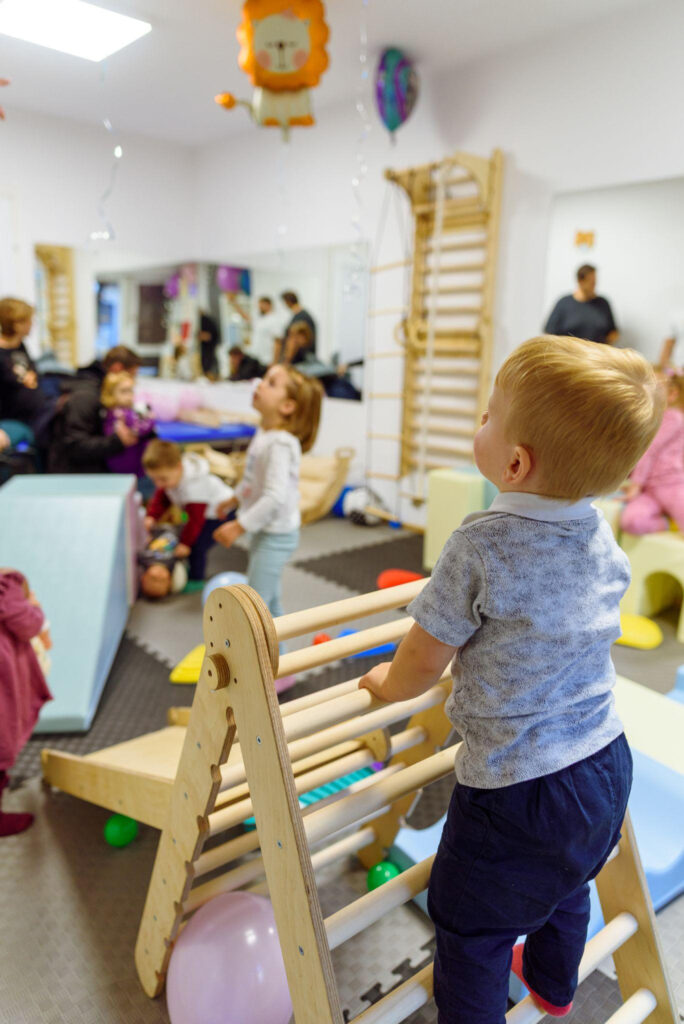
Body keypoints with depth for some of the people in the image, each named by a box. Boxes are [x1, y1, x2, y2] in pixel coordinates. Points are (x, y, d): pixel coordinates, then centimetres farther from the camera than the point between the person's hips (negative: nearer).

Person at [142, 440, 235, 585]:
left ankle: (196, 579, 6)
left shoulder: (194, 485, -37)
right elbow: (161, 499, -2)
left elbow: (195, 519, -28)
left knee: (196, 545, -14)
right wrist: (151, 517, -19)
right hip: (207, 513, 9)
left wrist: (185, 543, -20)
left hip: (222, 512, -9)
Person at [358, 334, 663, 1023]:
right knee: (565, 886, 34)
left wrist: (386, 685, 5)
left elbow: (425, 662, -17)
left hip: (517, 788, -8)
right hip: (605, 761, 8)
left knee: (471, 930, 14)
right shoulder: (601, 537, -4)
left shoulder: (480, 546, -27)